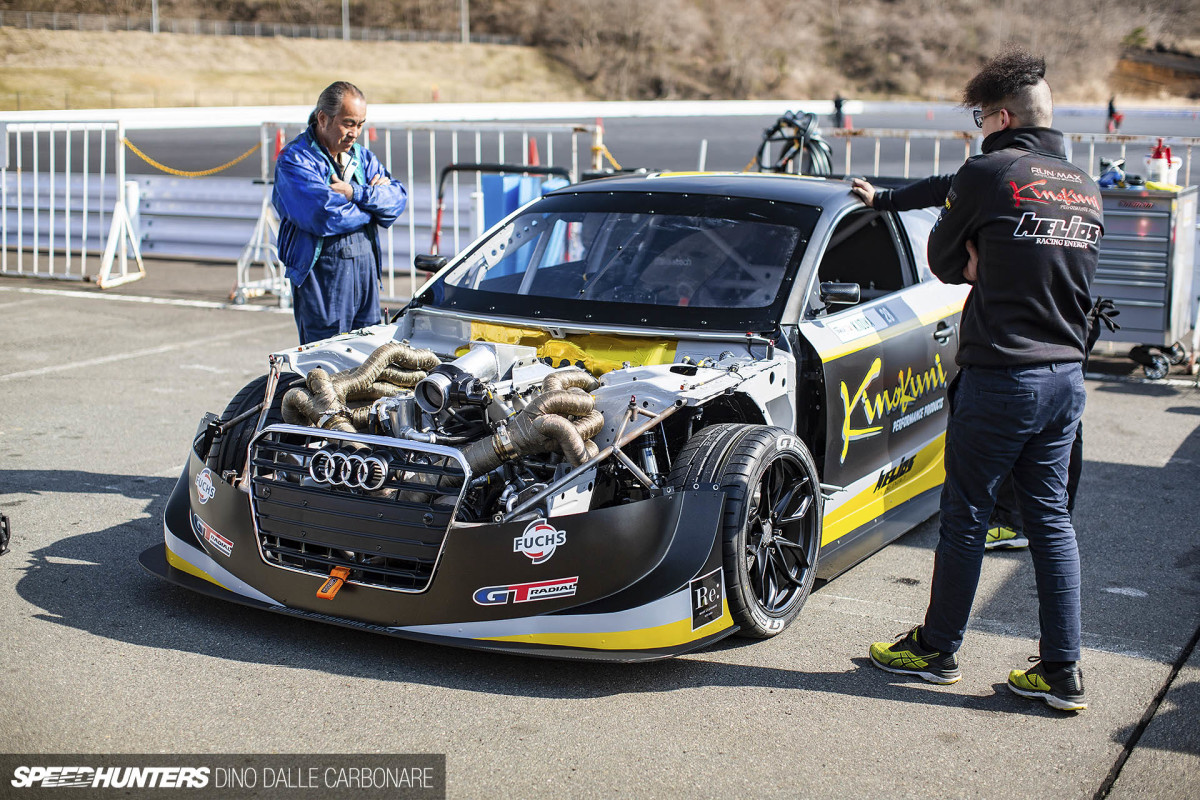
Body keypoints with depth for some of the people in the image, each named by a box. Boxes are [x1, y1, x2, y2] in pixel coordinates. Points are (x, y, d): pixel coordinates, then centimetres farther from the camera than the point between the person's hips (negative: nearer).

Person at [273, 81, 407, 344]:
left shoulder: (361, 156, 16)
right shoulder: (294, 160, -6)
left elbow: (398, 197, 3)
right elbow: (325, 216, -20)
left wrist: (356, 193, -14)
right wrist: (374, 198, -6)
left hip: (366, 265, 6)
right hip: (321, 272, -6)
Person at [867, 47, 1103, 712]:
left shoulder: (987, 173, -12)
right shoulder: (1085, 189, 9)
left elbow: (942, 259, -2)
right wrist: (991, 271, 5)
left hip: (1000, 376, -6)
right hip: (1067, 373, 7)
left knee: (965, 516, 6)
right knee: (1051, 516, 11)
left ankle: (937, 650, 20)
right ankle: (1062, 671, 13)